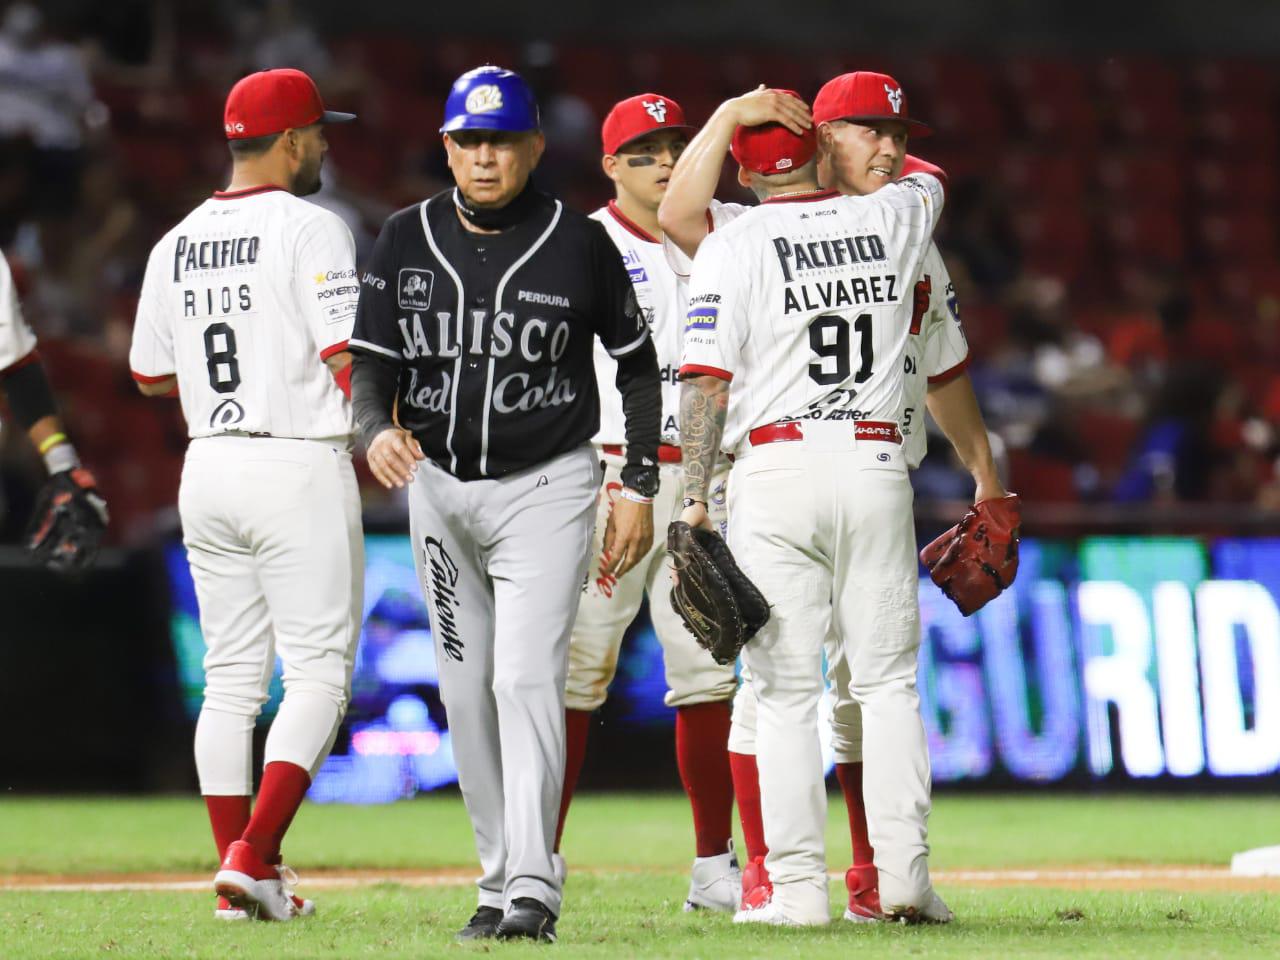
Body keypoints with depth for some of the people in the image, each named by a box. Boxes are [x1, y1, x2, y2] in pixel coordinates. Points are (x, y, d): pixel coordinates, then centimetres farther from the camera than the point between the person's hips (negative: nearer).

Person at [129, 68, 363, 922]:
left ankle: (240, 873, 9)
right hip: (300, 467, -7)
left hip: (209, 468, 7)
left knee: (232, 677, 10)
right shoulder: (311, 230, -10)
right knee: (318, 673, -3)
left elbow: (150, 375, 17)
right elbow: (349, 358, -18)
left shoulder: (178, 244, 11)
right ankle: (253, 857, -14)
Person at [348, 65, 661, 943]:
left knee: (527, 679, -17)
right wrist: (378, 430, -19)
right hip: (439, 485, 4)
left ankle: (535, 892, -21)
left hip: (546, 487, -4)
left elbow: (638, 365, 2)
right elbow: (372, 361, 3)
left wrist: (639, 489, -3)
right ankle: (499, 881, 18)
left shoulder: (580, 245, -6)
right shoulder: (407, 241, 1)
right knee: (466, 691, 8)